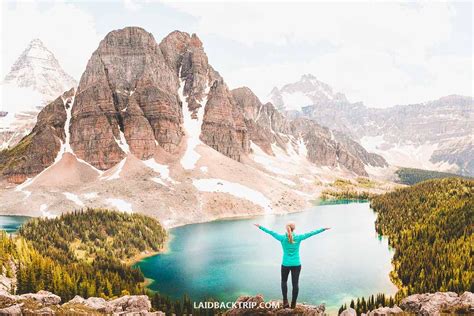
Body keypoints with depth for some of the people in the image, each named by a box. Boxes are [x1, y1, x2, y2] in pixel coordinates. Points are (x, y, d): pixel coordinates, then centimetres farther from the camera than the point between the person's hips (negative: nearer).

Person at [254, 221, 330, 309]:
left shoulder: (282, 238, -9)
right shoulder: (298, 238, -9)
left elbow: (271, 232, -2)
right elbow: (311, 233, -4)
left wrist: (260, 226, 7)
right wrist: (323, 229, 2)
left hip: (286, 264, 0)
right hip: (296, 264, 0)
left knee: (284, 281, 20)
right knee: (295, 283, 7)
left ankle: (285, 301, 8)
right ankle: (293, 304, 12)